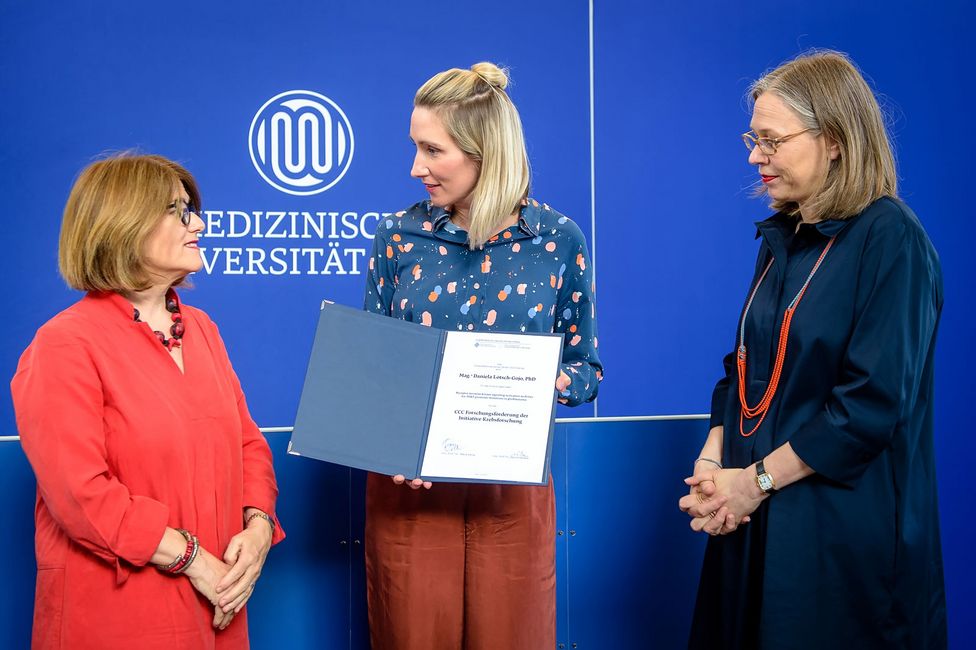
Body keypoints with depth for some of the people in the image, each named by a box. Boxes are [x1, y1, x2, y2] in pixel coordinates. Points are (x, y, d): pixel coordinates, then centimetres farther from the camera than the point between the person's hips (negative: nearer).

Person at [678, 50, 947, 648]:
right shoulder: (783, 235, 10)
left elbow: (874, 402, -20)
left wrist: (758, 479, -16)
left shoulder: (890, 240, -14)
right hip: (757, 517, 7)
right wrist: (713, 461, -3)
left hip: (844, 531, -7)